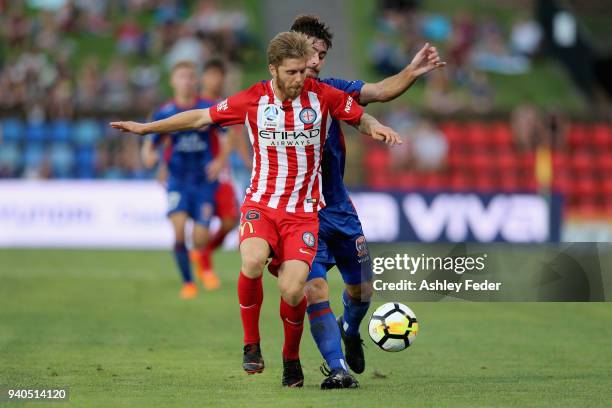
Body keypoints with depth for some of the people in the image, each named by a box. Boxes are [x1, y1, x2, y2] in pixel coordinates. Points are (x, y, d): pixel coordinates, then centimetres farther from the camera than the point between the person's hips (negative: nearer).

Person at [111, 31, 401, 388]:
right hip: (262, 203, 0)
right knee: (253, 261, -31)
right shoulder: (253, 100, -2)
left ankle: (291, 356, 14)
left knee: (292, 289, -17)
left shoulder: (323, 96, -3)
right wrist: (147, 128, 11)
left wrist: (377, 128, -11)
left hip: (304, 210, 0)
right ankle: (251, 343, -8)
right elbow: (200, 118, 10)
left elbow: (361, 118, 13)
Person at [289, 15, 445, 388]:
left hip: (338, 208, 4)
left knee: (361, 290, 14)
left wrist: (412, 72, -30)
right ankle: (337, 368, -8)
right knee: (315, 291, -18)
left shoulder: (329, 90, -2)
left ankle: (350, 330, 46)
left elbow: (378, 91, -13)